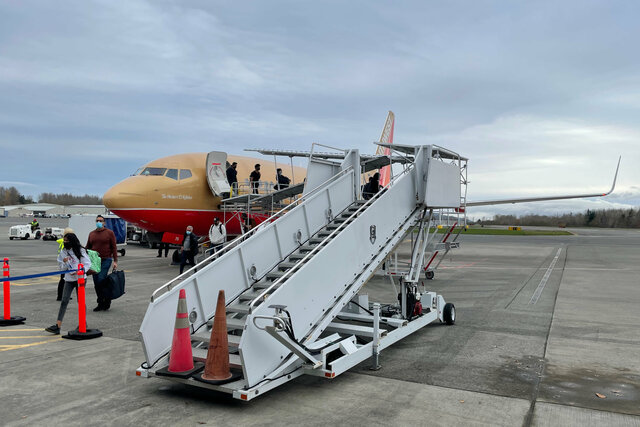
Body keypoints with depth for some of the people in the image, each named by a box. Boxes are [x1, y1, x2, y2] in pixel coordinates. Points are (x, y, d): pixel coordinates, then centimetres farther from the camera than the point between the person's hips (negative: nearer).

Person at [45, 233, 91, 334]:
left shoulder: (80, 251, -6)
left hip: (80, 278, -3)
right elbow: (62, 268, 10)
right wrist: (64, 262, -11)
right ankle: (57, 326, -7)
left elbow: (88, 264, -7)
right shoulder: (63, 252, 7)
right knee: (64, 301, -4)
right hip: (68, 279, 4)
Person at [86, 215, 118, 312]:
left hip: (106, 260, -5)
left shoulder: (109, 233, 0)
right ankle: (100, 304, 15)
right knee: (96, 284, 5)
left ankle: (107, 300, 3)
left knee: (101, 280, -15)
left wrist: (115, 261, -7)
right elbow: (88, 248, 17)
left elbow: (114, 247, -2)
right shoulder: (91, 234, 13)